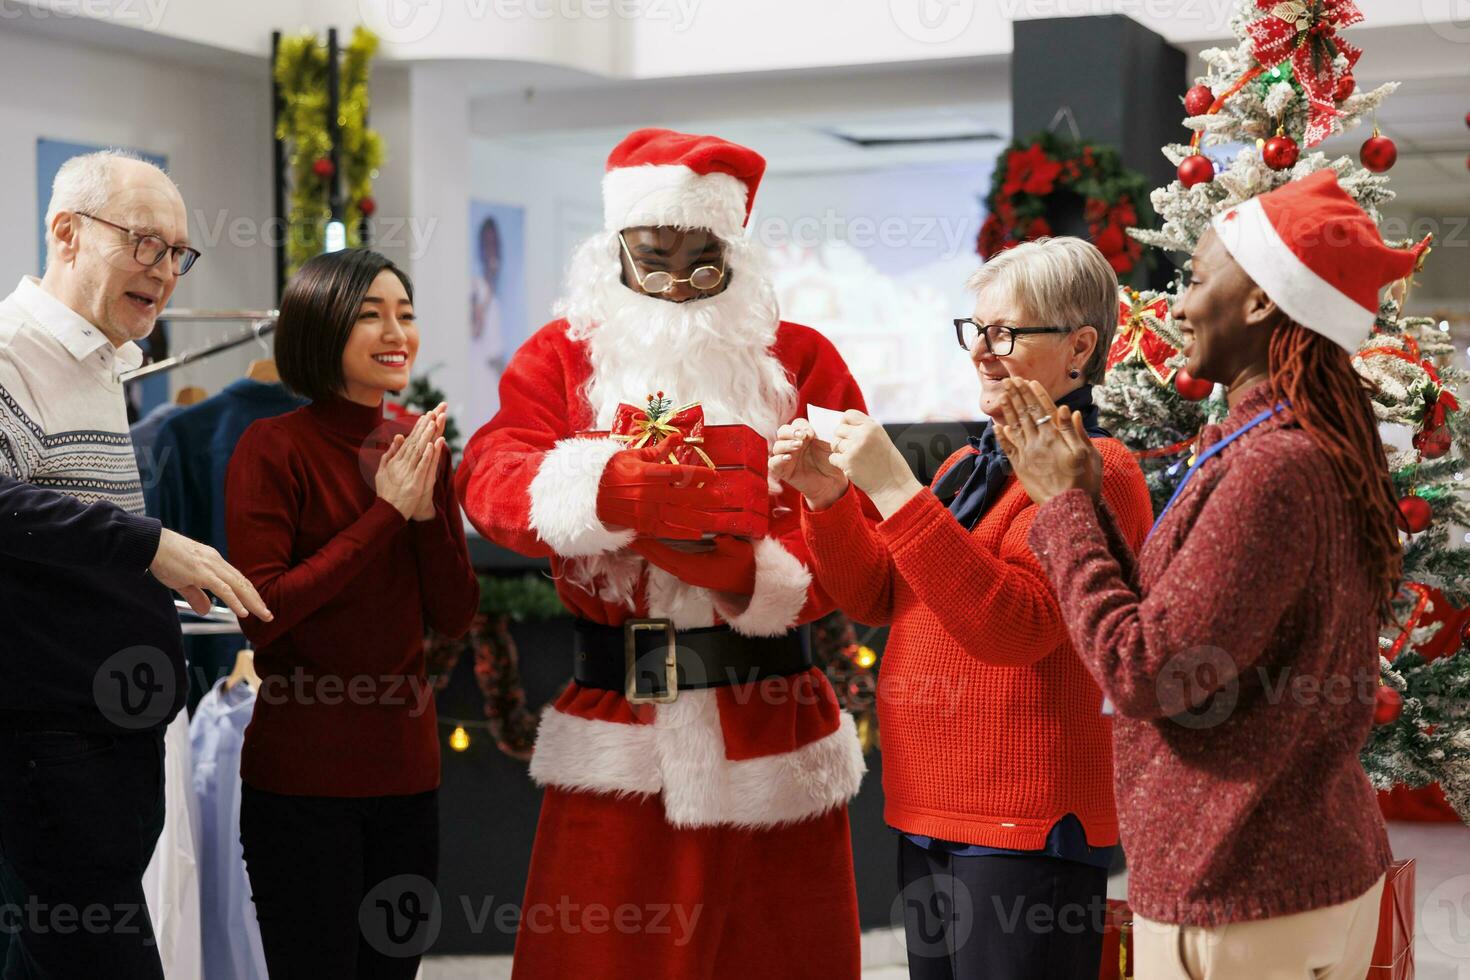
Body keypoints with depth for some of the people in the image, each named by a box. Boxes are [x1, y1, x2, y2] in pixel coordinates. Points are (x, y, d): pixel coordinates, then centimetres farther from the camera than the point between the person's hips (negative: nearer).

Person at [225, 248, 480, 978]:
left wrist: (427, 507, -10)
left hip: (405, 768, 6)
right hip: (301, 774, -6)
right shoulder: (274, 448, -9)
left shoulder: (417, 447, 8)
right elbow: (261, 611, -18)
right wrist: (386, 512, -17)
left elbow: (455, 616, 6)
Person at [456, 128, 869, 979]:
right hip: (617, 726, 0)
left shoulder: (801, 361, 6)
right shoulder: (562, 356, 8)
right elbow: (491, 477, -10)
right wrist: (614, 489, -30)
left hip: (771, 726, 0)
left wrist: (746, 571, -23)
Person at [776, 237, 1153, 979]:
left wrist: (896, 492, -26)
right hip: (931, 814, 9)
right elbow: (879, 596, 15)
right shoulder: (976, 463, 16)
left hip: (1024, 831, -9)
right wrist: (827, 498, -2)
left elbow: (1013, 625, -25)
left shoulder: (1094, 472, -13)